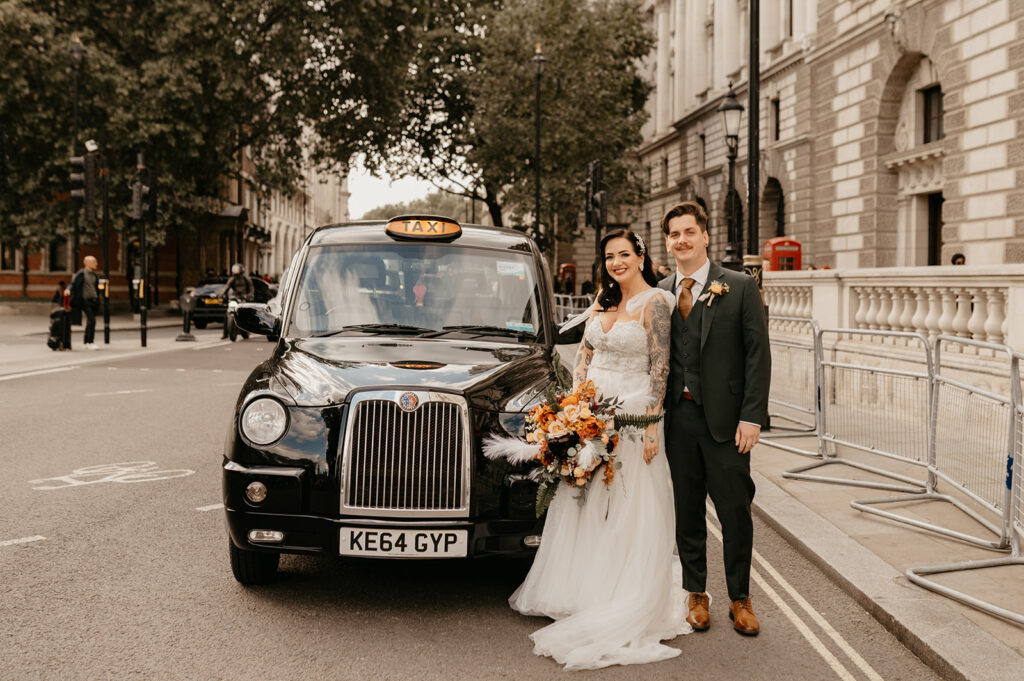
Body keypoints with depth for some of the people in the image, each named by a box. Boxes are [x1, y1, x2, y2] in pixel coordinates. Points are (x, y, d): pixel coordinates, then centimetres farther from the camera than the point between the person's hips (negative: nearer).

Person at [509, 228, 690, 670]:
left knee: (629, 511, -1)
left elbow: (660, 366, -11)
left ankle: (628, 609, 9)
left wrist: (651, 424, -16)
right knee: (586, 505, 10)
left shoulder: (654, 302, -8)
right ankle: (585, 593, 22)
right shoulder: (603, 301, 12)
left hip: (632, 413, -6)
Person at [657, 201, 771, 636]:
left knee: (735, 512, 4)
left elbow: (758, 354, -4)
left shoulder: (740, 287, -1)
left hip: (724, 420, -3)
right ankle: (696, 595, 25)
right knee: (686, 511, 10)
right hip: (677, 417, 3)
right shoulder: (659, 293, 8)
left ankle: (740, 599, 20)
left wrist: (752, 416, -12)